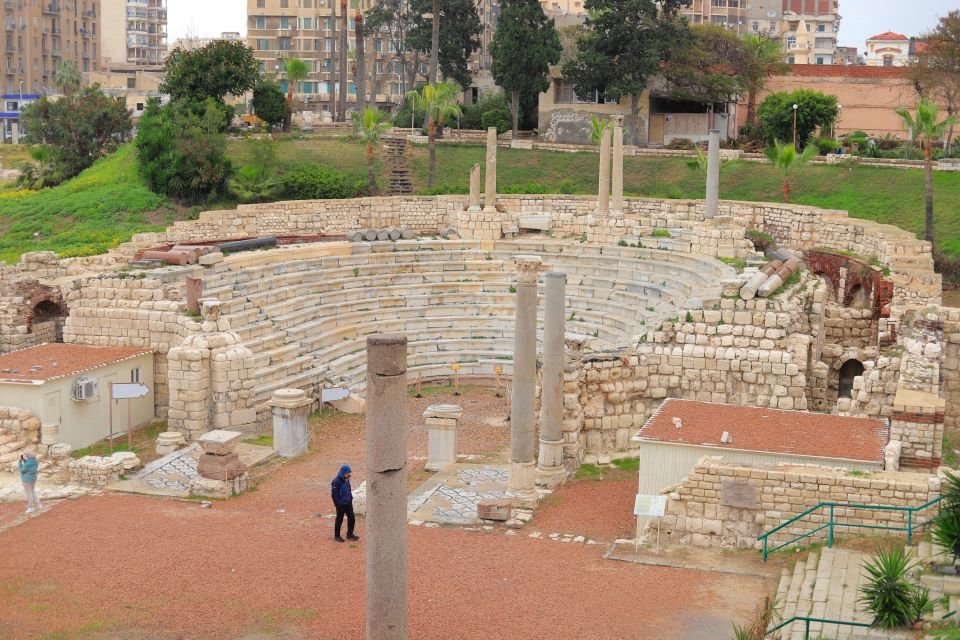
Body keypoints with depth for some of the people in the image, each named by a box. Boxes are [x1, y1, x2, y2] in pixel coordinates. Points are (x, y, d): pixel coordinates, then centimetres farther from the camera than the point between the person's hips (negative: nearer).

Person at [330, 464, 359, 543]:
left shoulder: (346, 479, 3)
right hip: (341, 504, -7)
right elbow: (334, 495, -18)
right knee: (339, 520, 6)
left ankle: (350, 534, 23)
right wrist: (338, 504, -16)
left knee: (352, 518, 9)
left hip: (348, 503, 7)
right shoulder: (336, 482, -21)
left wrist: (350, 499, 13)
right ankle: (336, 536, 20)